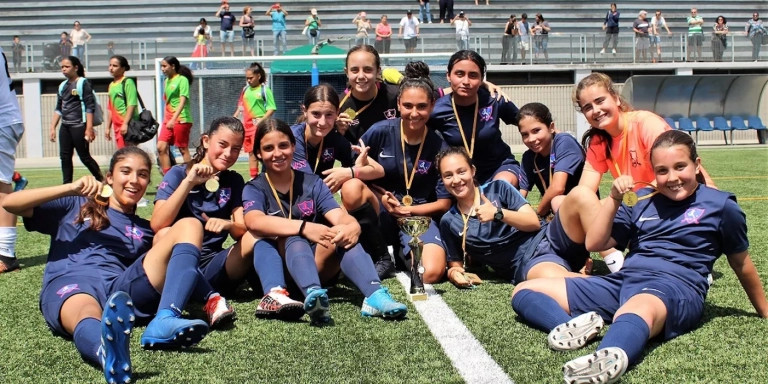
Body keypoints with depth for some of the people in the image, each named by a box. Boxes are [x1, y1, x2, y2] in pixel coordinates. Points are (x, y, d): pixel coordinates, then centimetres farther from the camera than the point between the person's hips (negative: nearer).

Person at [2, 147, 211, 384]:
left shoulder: (146, 230, 31)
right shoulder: (76, 206, 26)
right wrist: (71, 188, 6)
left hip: (121, 289, 3)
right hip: (70, 284, -2)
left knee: (188, 226, -15)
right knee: (89, 318, -41)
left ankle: (165, 321, -39)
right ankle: (108, 352, -79)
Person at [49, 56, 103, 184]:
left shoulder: (83, 83, -6)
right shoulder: (62, 86, 14)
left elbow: (90, 107, -11)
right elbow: (58, 109, 19)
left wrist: (89, 128, -16)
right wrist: (53, 128, 13)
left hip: (79, 126, -7)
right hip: (65, 127, 7)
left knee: (84, 156, -2)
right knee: (65, 157, 4)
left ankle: (101, 180, 14)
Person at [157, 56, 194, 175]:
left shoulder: (182, 80, -9)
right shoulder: (167, 81, 14)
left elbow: (182, 101, -16)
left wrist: (173, 119, -24)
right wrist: (165, 119, 19)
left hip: (181, 119, -7)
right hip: (168, 120, 7)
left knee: (183, 149, -1)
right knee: (161, 147, -1)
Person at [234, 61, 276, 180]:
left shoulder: (265, 90, -7)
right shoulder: (246, 89, 12)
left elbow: (271, 109, -10)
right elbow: (241, 106, 20)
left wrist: (261, 121, -19)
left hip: (259, 125, -6)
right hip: (247, 125, 6)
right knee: (251, 152, 12)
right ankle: (253, 177, 20)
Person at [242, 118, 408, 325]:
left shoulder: (313, 184, 9)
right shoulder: (254, 189, 1)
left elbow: (339, 216, -8)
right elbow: (254, 221, -23)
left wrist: (353, 226, -34)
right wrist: (303, 227, -38)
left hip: (318, 265, 3)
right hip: (277, 267, -3)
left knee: (345, 235, -26)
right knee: (295, 240, -33)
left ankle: (375, 296, -48)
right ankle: (313, 295, -62)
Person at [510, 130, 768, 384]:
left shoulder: (721, 206, 10)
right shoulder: (642, 201, 19)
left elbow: (741, 264, 20)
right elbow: (594, 244, 16)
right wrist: (614, 199, 4)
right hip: (622, 280, 6)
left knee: (638, 308, -45)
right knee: (524, 292, -7)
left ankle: (609, 359, -76)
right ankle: (576, 325, -36)